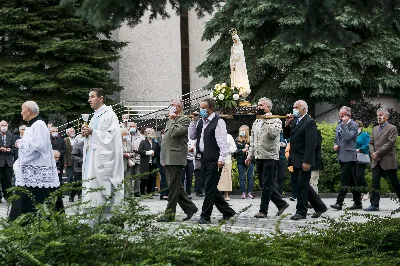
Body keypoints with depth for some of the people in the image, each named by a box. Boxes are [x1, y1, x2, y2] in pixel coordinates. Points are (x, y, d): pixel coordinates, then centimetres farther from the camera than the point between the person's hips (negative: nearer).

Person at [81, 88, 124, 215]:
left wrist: (92, 132, -17)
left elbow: (111, 136, -17)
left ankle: (107, 216, -7)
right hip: (92, 156, 9)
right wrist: (86, 133, 6)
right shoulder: (95, 116, 20)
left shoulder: (109, 115, -7)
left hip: (103, 156, -9)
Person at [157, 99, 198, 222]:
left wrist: (172, 119, -6)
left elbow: (174, 132, -21)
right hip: (168, 159, 9)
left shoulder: (184, 120, -5)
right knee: (176, 186, 10)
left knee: (173, 186, -7)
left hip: (176, 158, -9)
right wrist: (164, 159, 22)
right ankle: (190, 208, 17)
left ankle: (170, 213, -5)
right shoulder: (170, 121, 22)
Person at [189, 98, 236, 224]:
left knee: (210, 188, -6)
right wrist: (193, 121, 7)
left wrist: (221, 159, -21)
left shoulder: (218, 122, -10)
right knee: (211, 188, 13)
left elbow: (223, 142, -14)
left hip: (214, 159, -9)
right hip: (204, 158, 9)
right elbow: (192, 136, 17)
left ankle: (205, 216, -2)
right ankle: (227, 211, 23)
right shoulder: (201, 122, 15)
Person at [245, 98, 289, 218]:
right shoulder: (256, 122, 16)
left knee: (267, 185, -4)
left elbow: (273, 133, -25)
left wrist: (268, 120, -18)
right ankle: (281, 204, 22)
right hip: (258, 158, 7)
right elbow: (252, 141, 20)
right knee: (267, 184, 11)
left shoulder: (275, 121, -6)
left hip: (270, 157, -7)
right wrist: (250, 155, 15)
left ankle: (263, 210, 0)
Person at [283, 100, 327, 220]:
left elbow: (311, 144, -19)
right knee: (303, 185, 13)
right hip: (296, 160, 9)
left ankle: (301, 212, 7)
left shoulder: (309, 122, -13)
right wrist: (287, 124, 0)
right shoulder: (295, 121, 13)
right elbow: (286, 136, 15)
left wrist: (307, 162, -23)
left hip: (303, 161, -9)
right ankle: (320, 207, 24)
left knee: (302, 185, -2)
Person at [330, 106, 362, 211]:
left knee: (344, 179, -13)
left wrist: (345, 124, -16)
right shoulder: (339, 126, 18)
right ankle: (358, 202, 17)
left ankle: (339, 203, -16)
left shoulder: (354, 125, -6)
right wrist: (335, 145, 7)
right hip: (342, 156, 8)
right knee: (351, 180, 11)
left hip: (349, 156, -8)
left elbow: (348, 137, -21)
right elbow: (337, 139, 27)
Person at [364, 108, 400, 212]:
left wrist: (377, 153, -16)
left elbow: (390, 144, -13)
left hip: (388, 161, -6)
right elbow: (371, 143, 17)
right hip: (376, 162, 6)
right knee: (375, 184, -1)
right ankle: (374, 205, 0)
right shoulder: (375, 129, 18)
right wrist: (373, 153, -2)